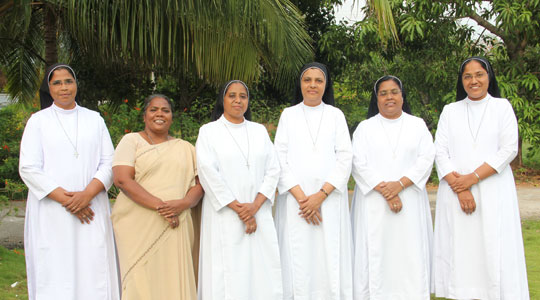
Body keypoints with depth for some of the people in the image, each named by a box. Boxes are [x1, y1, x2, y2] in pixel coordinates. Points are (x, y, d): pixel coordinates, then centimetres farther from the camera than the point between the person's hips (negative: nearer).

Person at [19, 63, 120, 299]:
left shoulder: (94, 119, 12)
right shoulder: (38, 121, 6)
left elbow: (108, 163, 5)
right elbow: (29, 169, -3)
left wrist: (87, 194, -12)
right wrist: (65, 199, -12)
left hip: (91, 211, 2)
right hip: (51, 214, -1)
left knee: (94, 271, -2)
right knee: (54, 273, -3)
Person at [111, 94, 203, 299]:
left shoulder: (185, 148, 17)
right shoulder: (131, 141, 7)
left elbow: (199, 184, 11)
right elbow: (122, 179, -8)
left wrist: (183, 203, -12)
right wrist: (159, 205, -16)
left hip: (175, 228, 3)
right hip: (139, 227, -3)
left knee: (174, 281, -1)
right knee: (141, 283, -7)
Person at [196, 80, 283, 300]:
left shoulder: (259, 131, 15)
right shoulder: (209, 131, 6)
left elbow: (273, 170, 7)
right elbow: (208, 172, -5)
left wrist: (255, 205, -8)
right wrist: (238, 208, -11)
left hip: (259, 214, 3)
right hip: (224, 216, -3)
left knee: (262, 271, -2)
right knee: (228, 274, -5)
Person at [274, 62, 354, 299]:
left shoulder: (336, 115, 9)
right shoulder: (288, 115, 9)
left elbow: (345, 157, 1)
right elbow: (280, 159, 2)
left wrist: (321, 195, -11)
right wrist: (301, 197, -10)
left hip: (329, 199, 0)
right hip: (295, 199, 0)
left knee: (330, 259, -3)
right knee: (298, 260, -3)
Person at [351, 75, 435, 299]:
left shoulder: (417, 125, 12)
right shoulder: (365, 128, 9)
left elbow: (426, 159, 0)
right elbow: (359, 164, -2)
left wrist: (399, 184, -14)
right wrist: (385, 191, -13)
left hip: (409, 202, 1)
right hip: (374, 204, 0)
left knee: (410, 255, -2)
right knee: (376, 254, -3)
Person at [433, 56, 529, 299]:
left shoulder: (502, 107, 8)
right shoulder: (450, 111, 12)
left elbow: (509, 149, -3)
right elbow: (440, 152, 3)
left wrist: (473, 178, -12)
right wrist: (460, 189, -11)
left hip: (493, 193, -2)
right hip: (456, 193, 2)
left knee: (493, 251, -4)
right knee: (459, 251, -1)